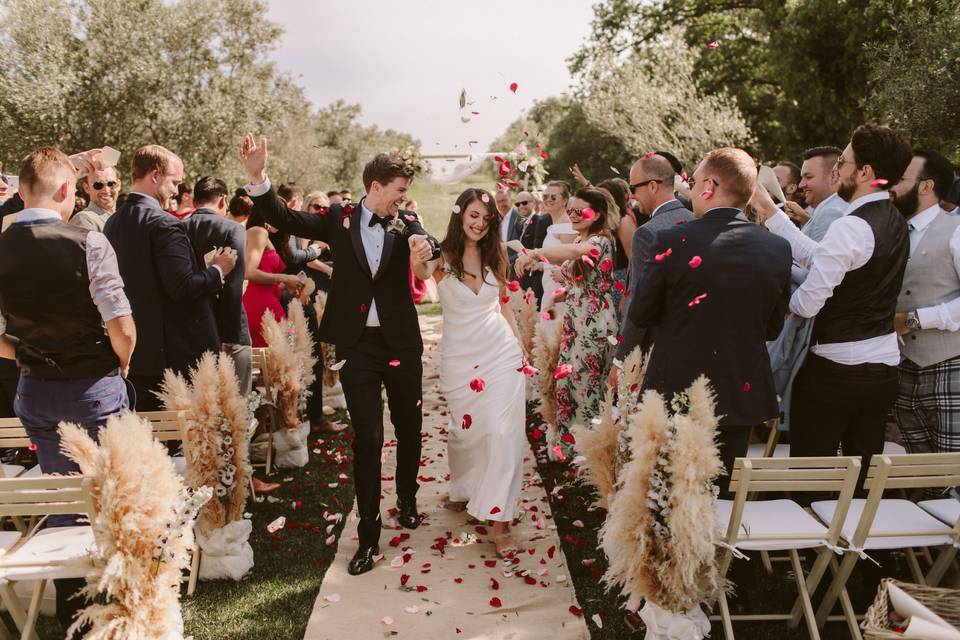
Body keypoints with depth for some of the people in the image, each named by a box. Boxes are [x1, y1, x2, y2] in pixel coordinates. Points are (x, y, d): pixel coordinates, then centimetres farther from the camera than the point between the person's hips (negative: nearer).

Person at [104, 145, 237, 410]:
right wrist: (218, 271, -7)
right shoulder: (164, 224, -17)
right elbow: (182, 287, -23)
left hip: (133, 351, 8)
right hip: (178, 353, -8)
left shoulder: (112, 223, 8)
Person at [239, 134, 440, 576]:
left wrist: (426, 247, -42)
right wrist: (257, 177, -19)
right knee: (367, 437, 1)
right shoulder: (340, 219, 1)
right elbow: (284, 219, -3)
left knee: (409, 427, 16)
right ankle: (368, 535, 12)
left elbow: (432, 248, -17)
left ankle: (407, 499, 43)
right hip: (357, 345, -1)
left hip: (401, 342, 2)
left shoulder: (406, 223, 1)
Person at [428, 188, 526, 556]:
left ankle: (499, 518, 5)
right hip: (461, 356, -2)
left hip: (502, 352, 2)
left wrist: (520, 344, 11)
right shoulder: (442, 257, -5)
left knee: (504, 432, -4)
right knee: (466, 429, 11)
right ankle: (463, 490, 41)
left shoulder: (495, 255, 6)